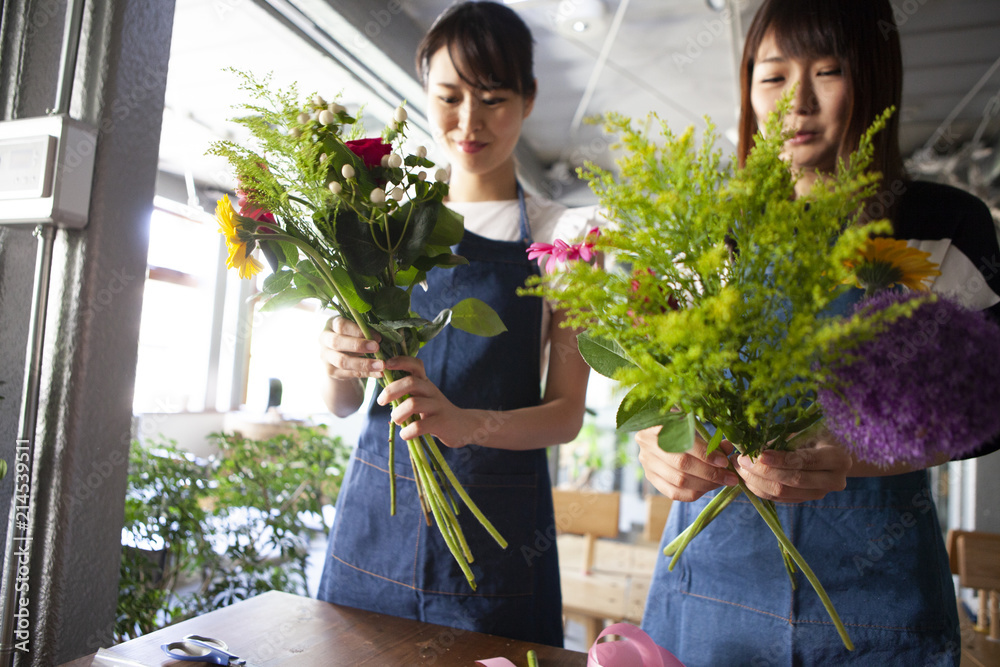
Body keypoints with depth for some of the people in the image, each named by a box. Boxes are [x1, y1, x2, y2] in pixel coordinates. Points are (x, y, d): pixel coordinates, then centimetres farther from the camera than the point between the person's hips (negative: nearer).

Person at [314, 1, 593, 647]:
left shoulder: (565, 235, -2)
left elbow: (566, 413, -6)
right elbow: (340, 403, 5)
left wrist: (468, 423, -25)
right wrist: (341, 363, -18)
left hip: (495, 528, -2)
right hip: (377, 508, 3)